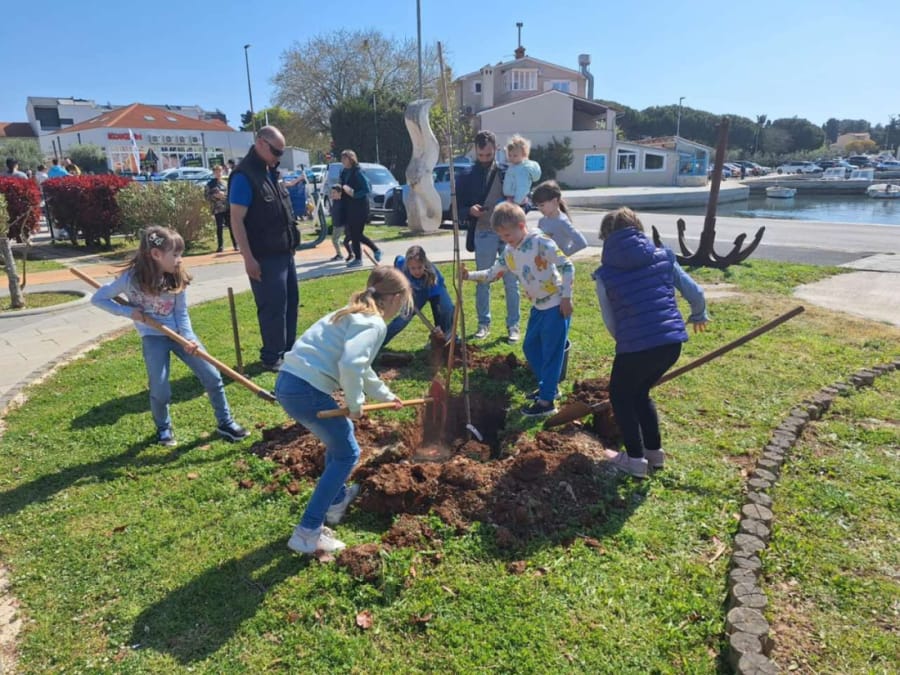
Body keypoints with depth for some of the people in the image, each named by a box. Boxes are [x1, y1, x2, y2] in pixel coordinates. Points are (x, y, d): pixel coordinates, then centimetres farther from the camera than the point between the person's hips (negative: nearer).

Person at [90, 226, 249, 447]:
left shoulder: (177, 279, -7)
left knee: (212, 376, -1)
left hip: (178, 331, 3)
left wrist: (188, 338, -18)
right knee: (160, 391, -5)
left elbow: (182, 313, -3)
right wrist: (128, 311, -16)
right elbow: (98, 298, -5)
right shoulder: (131, 278, -15)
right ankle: (163, 429, 25)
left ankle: (225, 423, 14)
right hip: (153, 336, -3)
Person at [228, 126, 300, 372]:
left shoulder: (270, 171, 13)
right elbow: (236, 220, -18)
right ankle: (272, 357, 10)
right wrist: (248, 258, -22)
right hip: (264, 257, -9)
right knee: (273, 307, -3)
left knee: (291, 301, 14)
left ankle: (288, 350, 27)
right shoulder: (244, 176, -14)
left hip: (284, 252, 9)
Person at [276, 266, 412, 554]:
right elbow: (350, 365, -27)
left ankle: (337, 499, 45)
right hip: (306, 390, -10)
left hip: (289, 382, 10)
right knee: (346, 454, 5)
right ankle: (308, 533, 6)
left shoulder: (356, 314, 21)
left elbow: (361, 366, 35)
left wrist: (386, 395, 45)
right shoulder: (374, 324, -10)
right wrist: (356, 404, -10)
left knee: (340, 434, 29)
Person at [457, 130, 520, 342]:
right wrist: (470, 210, -16)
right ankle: (484, 323, 20)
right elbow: (457, 207, 5)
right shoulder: (467, 177, 3)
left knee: (511, 282, 4)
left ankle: (513, 325, 14)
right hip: (484, 235, 0)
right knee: (483, 282, 7)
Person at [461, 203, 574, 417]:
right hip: (539, 306, 9)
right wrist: (470, 275, -2)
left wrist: (566, 297, -20)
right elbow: (493, 274, 12)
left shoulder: (541, 242, -19)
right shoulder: (509, 252, 4)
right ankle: (549, 387, 34)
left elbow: (567, 267, -19)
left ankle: (546, 401, 3)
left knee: (551, 352, -4)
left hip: (557, 305, -9)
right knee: (531, 347, 17)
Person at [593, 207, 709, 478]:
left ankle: (636, 459, 21)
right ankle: (655, 451, 35)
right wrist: (699, 316, 34)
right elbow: (695, 293, 14)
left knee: (620, 396, 20)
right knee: (640, 392, 28)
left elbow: (610, 322, 6)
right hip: (672, 342, 5)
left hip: (635, 346, -5)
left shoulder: (605, 274, 1)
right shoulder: (663, 257, 8)